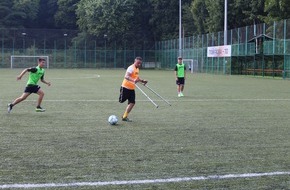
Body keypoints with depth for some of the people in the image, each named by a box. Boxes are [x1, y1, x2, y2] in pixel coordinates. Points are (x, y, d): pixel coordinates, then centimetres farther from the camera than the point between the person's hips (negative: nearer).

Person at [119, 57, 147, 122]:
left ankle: (124, 117, 6)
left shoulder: (137, 69, 11)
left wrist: (142, 81, 15)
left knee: (132, 103, 0)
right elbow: (126, 77, -34)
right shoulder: (131, 68, -18)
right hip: (125, 87, -8)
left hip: (132, 89, 8)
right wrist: (133, 80, -50)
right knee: (121, 101, -3)